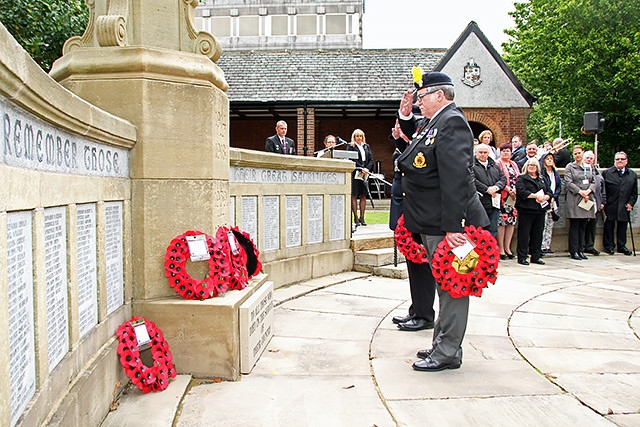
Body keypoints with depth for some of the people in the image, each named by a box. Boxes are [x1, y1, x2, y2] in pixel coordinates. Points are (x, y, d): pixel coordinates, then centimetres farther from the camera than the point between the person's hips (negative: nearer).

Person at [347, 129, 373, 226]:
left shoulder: (366, 146, 19)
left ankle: (362, 218, 5)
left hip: (365, 174, 4)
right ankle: (355, 218, -3)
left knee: (363, 196, 2)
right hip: (355, 174, -4)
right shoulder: (350, 146, 4)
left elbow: (371, 159, 11)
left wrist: (367, 169, -6)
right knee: (354, 196, -5)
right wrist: (361, 169, -16)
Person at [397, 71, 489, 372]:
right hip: (432, 223, 10)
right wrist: (405, 116, 15)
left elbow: (456, 178, -24)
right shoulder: (433, 123, 13)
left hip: (446, 223, -10)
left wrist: (453, 226, -28)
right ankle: (442, 344, 30)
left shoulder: (452, 123, -17)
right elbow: (415, 136, 35)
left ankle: (447, 353, 9)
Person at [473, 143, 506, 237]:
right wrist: (487, 189, -16)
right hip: (479, 204, -5)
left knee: (493, 231, 8)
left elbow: (503, 178, 13)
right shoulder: (472, 165, 0)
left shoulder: (494, 165, 20)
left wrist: (496, 187, -8)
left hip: (494, 204, 5)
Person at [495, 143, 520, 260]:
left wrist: (515, 189, -2)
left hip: (514, 197, 6)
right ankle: (501, 248, -1)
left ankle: (507, 247, 13)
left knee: (512, 221, 5)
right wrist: (508, 190, -17)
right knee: (502, 221, -7)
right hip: (503, 196, -6)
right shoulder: (498, 163, -1)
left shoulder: (514, 164, 20)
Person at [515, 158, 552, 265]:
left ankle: (535, 257, 14)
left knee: (538, 234, 7)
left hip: (540, 210, 6)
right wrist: (535, 196, -16)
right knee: (524, 234, -5)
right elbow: (522, 191, -12)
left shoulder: (542, 179, 21)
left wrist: (545, 197, -7)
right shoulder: (522, 178, 4)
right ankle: (522, 257, -1)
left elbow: (549, 192, 15)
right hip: (526, 210, -6)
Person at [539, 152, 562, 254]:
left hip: (553, 202, 7)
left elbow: (559, 187, 11)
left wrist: (553, 197, -4)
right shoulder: (541, 173, -4)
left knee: (550, 225, 7)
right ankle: (542, 247, -10)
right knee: (543, 225, -10)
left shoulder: (556, 174, 16)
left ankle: (547, 246, 10)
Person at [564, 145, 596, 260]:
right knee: (574, 226, -3)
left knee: (583, 226, 7)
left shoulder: (589, 167, 16)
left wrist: (588, 191, -9)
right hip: (574, 199, -4)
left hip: (587, 200, 4)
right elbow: (568, 182, -7)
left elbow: (594, 182, 11)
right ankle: (573, 251, 0)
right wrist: (580, 192, -15)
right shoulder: (570, 167, 3)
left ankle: (581, 250, 12)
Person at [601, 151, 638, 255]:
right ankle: (609, 246, 14)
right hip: (611, 206, -2)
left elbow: (634, 192, 11)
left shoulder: (632, 175, 9)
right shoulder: (607, 173, 1)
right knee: (609, 226, 4)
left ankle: (621, 246, 20)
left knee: (622, 226, 9)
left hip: (624, 207, 2)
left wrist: (631, 203, -1)